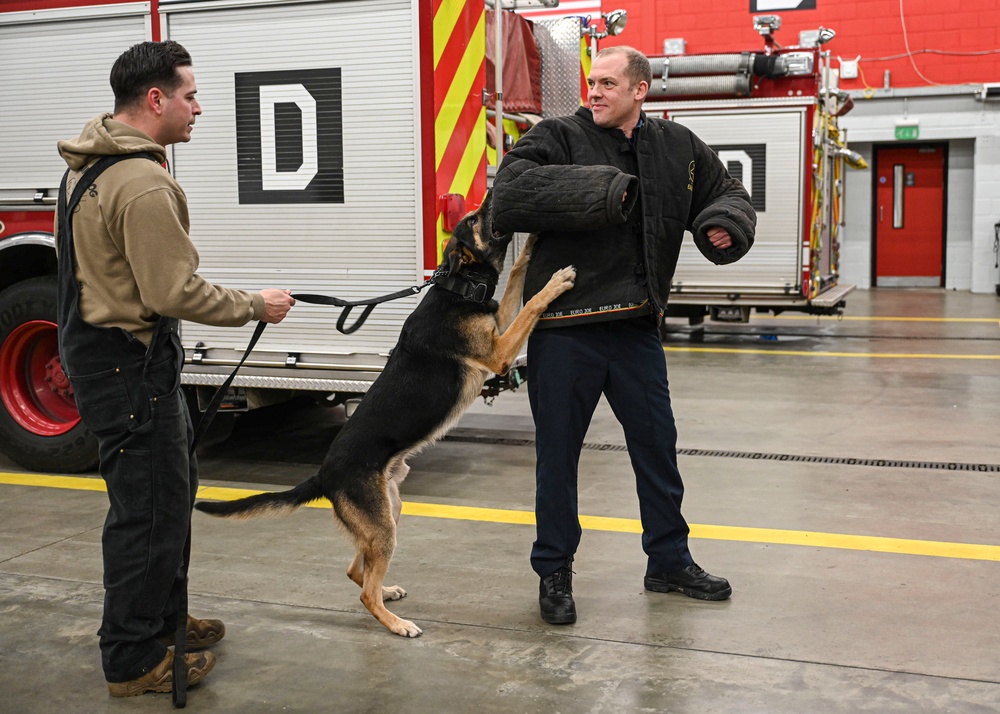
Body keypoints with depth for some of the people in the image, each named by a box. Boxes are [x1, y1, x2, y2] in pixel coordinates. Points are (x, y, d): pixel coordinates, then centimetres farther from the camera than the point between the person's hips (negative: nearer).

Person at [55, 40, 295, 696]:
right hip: (129, 364, -11)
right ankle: (133, 660, 12)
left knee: (174, 485, 21)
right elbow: (175, 292, -25)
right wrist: (254, 307, -12)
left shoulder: (93, 164, 11)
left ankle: (161, 617, 36)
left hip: (102, 343, 11)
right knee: (148, 507, 0)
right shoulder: (142, 183, -24)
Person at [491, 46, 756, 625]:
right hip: (565, 328, -4)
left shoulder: (678, 147, 8)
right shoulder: (559, 137, -6)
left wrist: (724, 225, -3)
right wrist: (599, 191, -27)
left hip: (637, 327, 4)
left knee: (658, 446, 15)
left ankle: (669, 561, 33)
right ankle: (554, 573, 23)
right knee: (558, 455, 7)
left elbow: (728, 191, 21)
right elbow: (509, 195, -22)